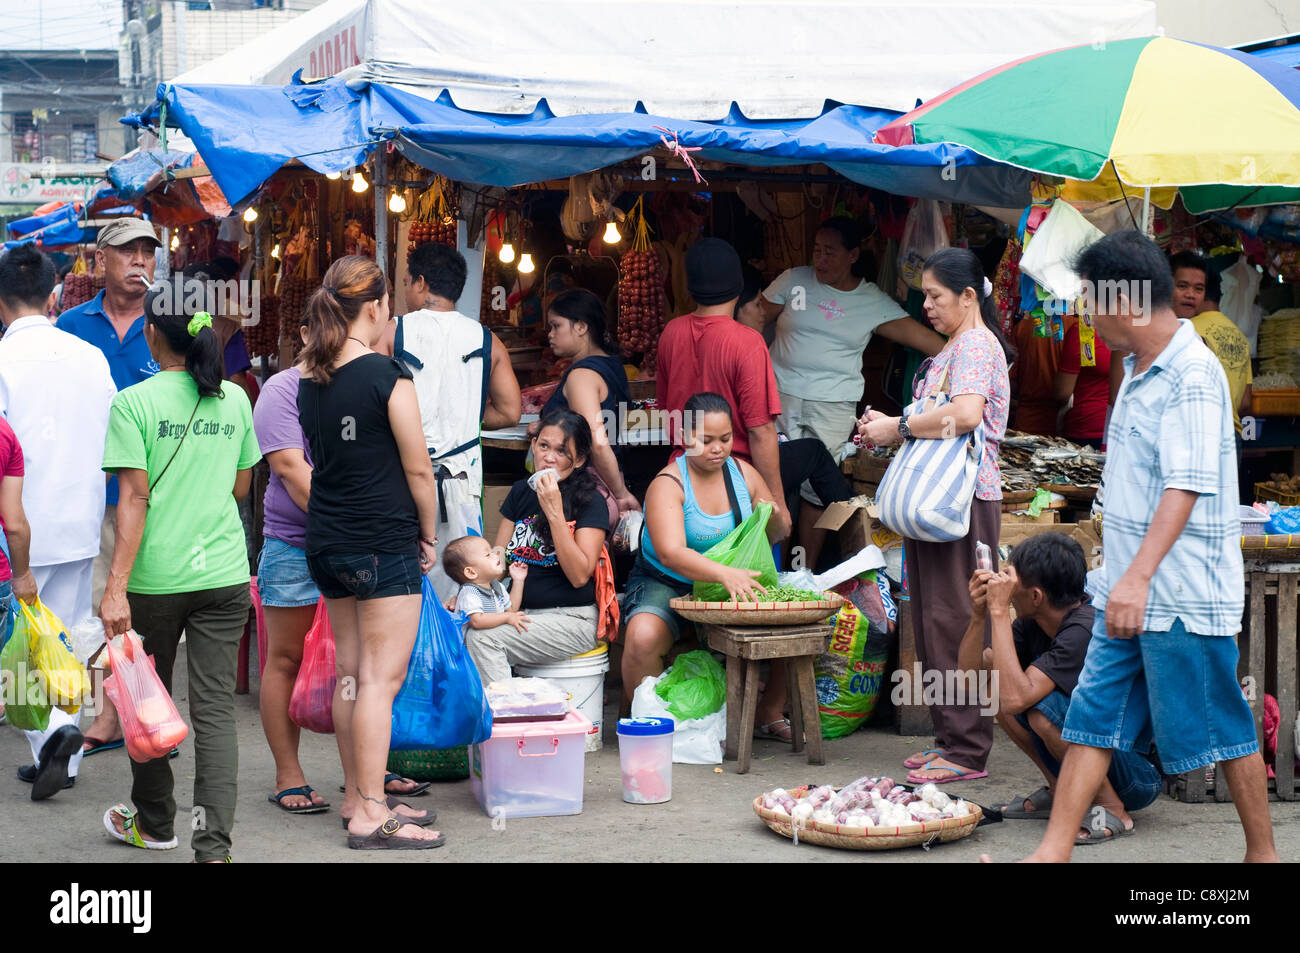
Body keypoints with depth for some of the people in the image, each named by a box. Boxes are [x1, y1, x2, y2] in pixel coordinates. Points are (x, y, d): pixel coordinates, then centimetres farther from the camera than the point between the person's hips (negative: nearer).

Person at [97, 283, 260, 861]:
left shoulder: (134, 403, -9)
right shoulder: (235, 400, 4)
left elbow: (134, 499, -15)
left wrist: (116, 588, -16)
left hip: (156, 577, -3)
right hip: (225, 573, 3)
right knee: (215, 709, 1)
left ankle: (155, 824, 32)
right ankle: (214, 847, -5)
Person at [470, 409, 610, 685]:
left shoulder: (590, 502, -5)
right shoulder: (521, 492, 12)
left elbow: (579, 575, -15)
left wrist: (554, 512, -19)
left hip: (570, 619, -6)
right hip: (521, 611, 6)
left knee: (482, 638, -27)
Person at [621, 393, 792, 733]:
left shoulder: (743, 473, 3)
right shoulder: (667, 485, -15)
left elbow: (776, 536, 11)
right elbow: (671, 554, -31)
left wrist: (773, 521, -16)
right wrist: (724, 574, -48)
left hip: (735, 584, 5)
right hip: (667, 586, -5)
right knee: (643, 637, -35)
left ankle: (769, 714, 4)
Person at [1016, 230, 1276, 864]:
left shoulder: (1192, 377, -17)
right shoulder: (1138, 368, 12)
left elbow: (1186, 488, -25)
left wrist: (1138, 578, -32)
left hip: (1183, 595, -9)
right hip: (1129, 591, 9)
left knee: (1219, 727, 3)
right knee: (1093, 717, 6)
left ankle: (1263, 852, 17)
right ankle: (1053, 852, 9)